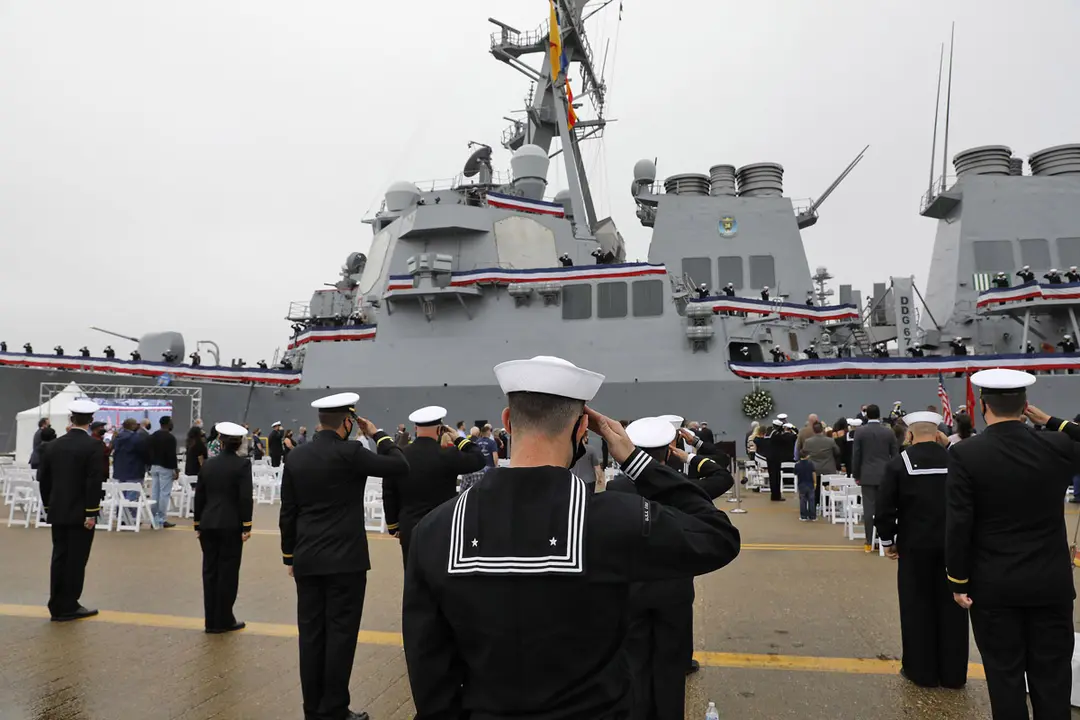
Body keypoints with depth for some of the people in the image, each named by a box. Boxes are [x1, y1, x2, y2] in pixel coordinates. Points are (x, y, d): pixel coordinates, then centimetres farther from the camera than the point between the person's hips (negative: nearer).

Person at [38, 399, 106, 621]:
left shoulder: (52, 445, 5)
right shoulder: (94, 446, -13)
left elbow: (43, 479, 10)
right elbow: (94, 482, -18)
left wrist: (48, 506, 19)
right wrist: (91, 513, -13)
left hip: (58, 512, 6)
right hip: (80, 513, -6)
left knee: (59, 557, 12)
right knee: (76, 560, 2)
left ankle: (57, 606, 17)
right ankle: (69, 607, 9)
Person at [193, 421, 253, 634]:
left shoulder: (207, 465, 6)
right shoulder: (243, 464, -9)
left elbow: (199, 497, 10)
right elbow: (245, 497, -14)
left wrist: (198, 525, 17)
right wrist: (247, 526, -8)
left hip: (208, 525, 5)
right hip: (231, 525, -5)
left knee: (210, 571, 9)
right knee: (228, 572, 3)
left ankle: (211, 621, 15)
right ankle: (224, 620, 10)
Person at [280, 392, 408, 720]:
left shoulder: (296, 456, 4)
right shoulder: (349, 453, -14)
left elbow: (287, 512, 8)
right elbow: (400, 465, -9)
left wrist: (289, 556, 17)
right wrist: (377, 434, 3)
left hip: (307, 560, 6)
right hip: (345, 559, -6)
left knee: (311, 634, 11)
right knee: (340, 634, 3)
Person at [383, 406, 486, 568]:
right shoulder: (447, 455, -14)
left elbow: (388, 496, 5)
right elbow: (479, 459, -2)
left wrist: (393, 527, 18)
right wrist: (457, 438, 6)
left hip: (410, 532, 4)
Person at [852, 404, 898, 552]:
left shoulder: (860, 432, -4)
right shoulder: (889, 432, 0)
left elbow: (856, 455, -2)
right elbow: (895, 455, 4)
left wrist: (856, 475, 7)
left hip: (867, 475, -1)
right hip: (885, 475, 1)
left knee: (868, 508, -1)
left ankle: (869, 542, 0)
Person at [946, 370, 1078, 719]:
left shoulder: (965, 454, -14)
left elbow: (958, 525, -13)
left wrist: (958, 582, -3)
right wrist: (1050, 421, 15)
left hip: (993, 585, -2)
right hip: (1052, 582, 3)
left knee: (1005, 674, 9)